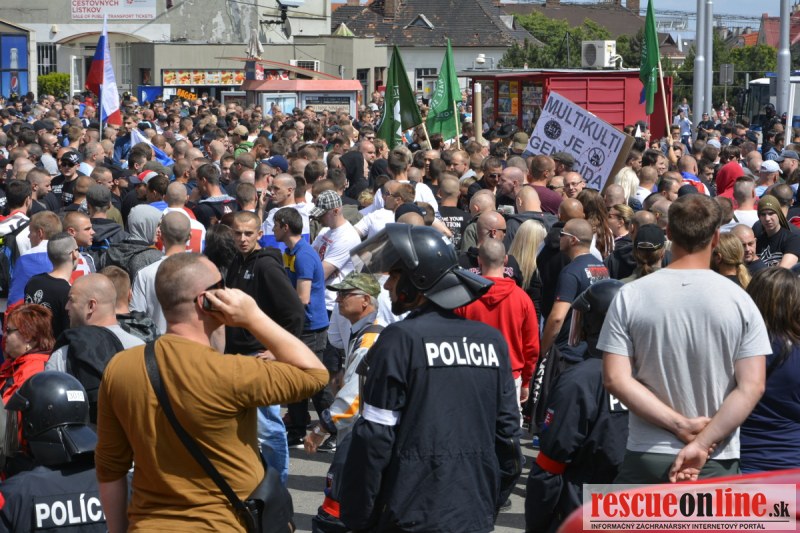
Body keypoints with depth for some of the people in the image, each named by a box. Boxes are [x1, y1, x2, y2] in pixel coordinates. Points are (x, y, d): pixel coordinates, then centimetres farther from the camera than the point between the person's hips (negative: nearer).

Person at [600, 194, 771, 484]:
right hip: (717, 464, 0)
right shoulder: (739, 301, -4)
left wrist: (681, 425, -10)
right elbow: (751, 387, -10)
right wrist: (702, 444, -12)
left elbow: (616, 379, -9)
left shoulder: (630, 296, -4)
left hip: (646, 458, 0)